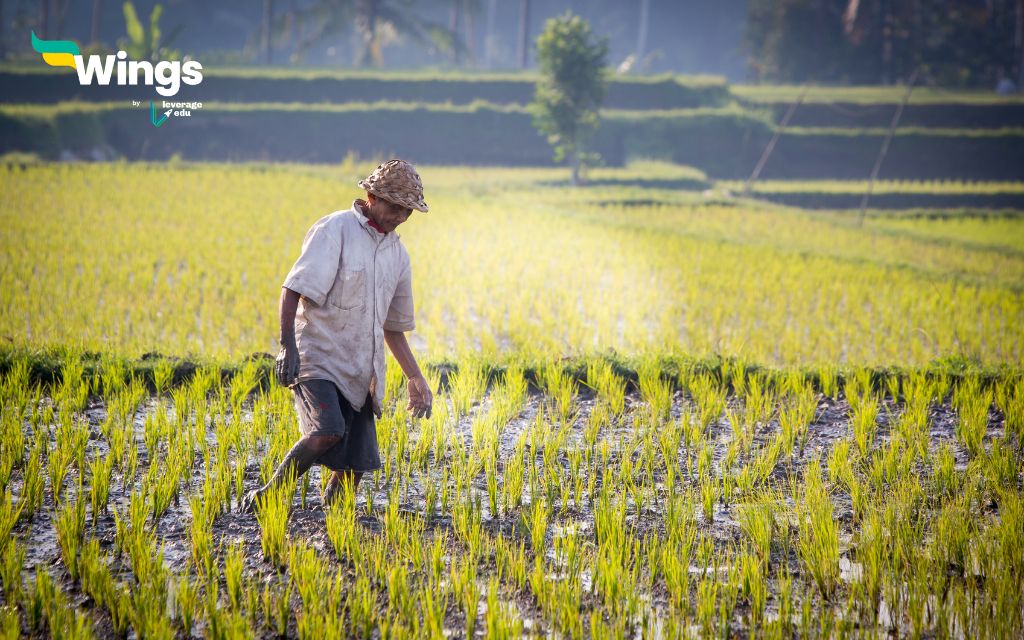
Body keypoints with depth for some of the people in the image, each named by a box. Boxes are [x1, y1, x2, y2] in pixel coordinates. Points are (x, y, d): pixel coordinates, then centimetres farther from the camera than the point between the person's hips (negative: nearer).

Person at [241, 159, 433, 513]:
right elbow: (293, 290, -14)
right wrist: (288, 346, -26)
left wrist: (415, 378, 23)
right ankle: (266, 497, -12)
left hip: (360, 374, 7)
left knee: (353, 468, -2)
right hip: (318, 361, -7)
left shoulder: (397, 254, 16)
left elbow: (393, 327, 26)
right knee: (328, 432, -28)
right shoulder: (334, 230, -6)